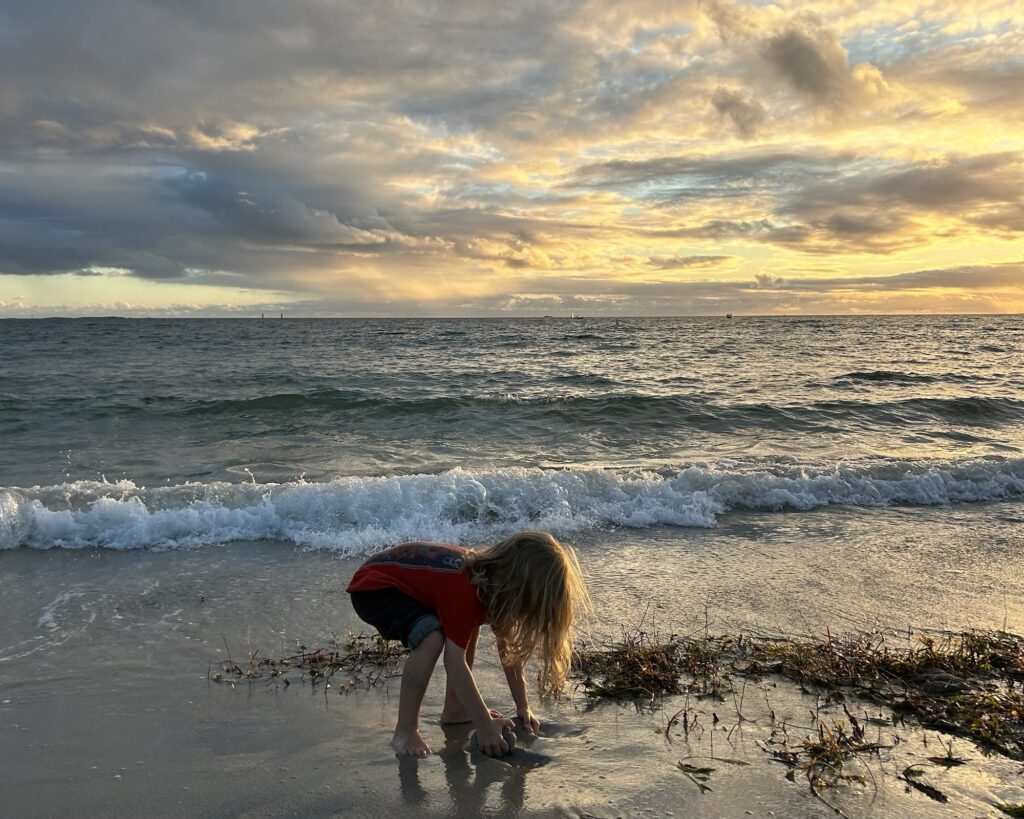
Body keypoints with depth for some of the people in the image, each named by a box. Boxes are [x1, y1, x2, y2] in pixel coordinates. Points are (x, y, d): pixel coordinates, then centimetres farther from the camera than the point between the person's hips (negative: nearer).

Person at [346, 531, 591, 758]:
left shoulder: (494, 576, -6)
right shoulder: (464, 590, -33)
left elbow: (508, 648, 3)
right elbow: (455, 663, -31)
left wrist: (523, 708, 5)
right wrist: (484, 726, -26)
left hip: (400, 577, 10)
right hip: (372, 588, -10)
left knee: (470, 622, 16)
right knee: (432, 637, -32)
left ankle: (454, 710, 18)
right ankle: (405, 731, -17)